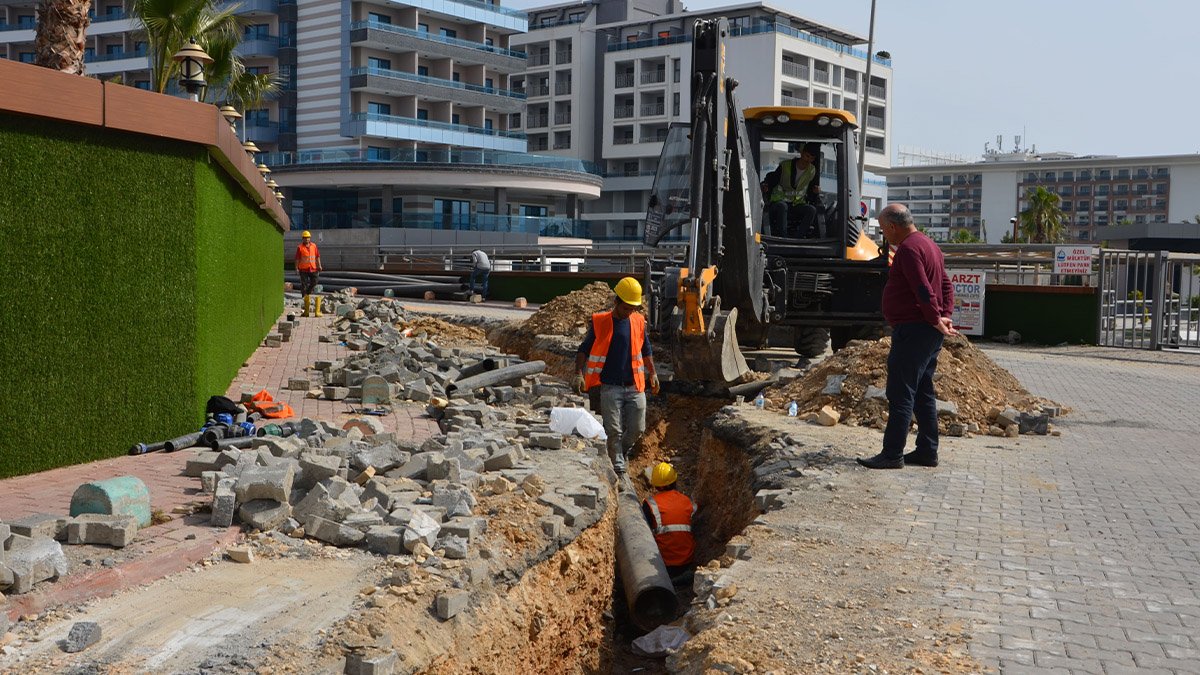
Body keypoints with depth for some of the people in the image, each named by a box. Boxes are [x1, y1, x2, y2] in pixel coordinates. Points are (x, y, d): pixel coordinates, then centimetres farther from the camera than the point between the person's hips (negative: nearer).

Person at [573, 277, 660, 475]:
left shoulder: (638, 321, 7)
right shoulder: (600, 322, -5)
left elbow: (645, 349, 20)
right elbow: (584, 349, 1)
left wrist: (652, 373, 19)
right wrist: (579, 373, -10)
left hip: (635, 386, 4)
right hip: (610, 386, -4)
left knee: (637, 428, 6)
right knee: (614, 431, -3)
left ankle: (622, 452, 34)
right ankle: (619, 470, 5)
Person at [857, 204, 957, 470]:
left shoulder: (908, 249, -15)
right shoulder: (929, 245, 18)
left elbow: (924, 290, -22)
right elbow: (946, 285, 18)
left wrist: (936, 321, -13)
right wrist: (945, 316, 8)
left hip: (912, 331, -10)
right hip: (929, 333, 10)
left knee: (901, 394, -7)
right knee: (924, 394, 14)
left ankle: (892, 454, -5)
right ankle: (927, 451, 18)